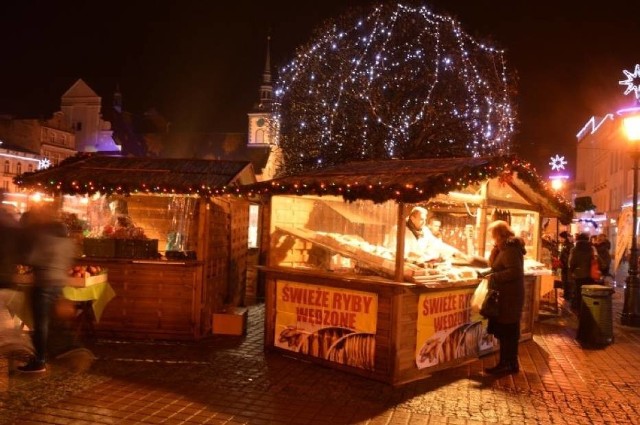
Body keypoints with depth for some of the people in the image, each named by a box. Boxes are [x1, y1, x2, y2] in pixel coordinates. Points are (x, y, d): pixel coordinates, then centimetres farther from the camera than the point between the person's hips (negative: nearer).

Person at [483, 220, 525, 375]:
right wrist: (495, 249, 1)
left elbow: (515, 272, -27)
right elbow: (493, 264, 13)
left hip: (509, 297, -10)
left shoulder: (510, 249, -17)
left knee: (507, 331, -3)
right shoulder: (507, 247, 14)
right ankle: (507, 363, 22)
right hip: (506, 296, 10)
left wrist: (493, 277, -21)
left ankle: (509, 364, 5)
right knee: (505, 331, 14)